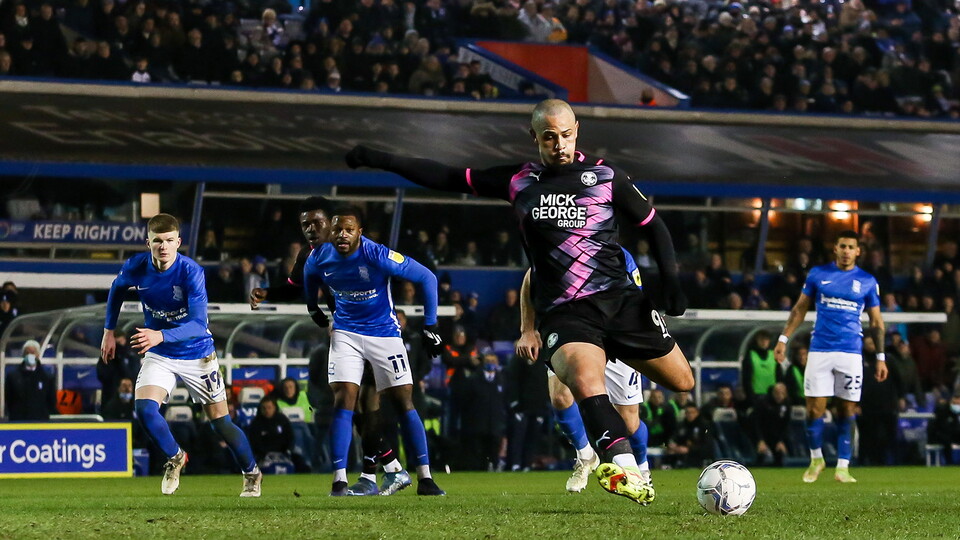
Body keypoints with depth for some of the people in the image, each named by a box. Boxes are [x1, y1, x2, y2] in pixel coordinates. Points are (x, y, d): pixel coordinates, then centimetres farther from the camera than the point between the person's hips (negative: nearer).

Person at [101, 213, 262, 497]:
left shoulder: (191, 272, -26)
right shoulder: (136, 267, -14)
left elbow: (198, 324, -32)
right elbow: (117, 289, 11)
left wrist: (161, 335, -46)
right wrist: (109, 331, 11)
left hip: (197, 354, -3)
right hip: (159, 356, 3)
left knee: (220, 421, 4)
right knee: (144, 408, -21)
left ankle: (252, 474, 28)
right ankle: (175, 458, 7)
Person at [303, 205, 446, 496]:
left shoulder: (376, 255, -25)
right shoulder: (319, 257, -11)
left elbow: (427, 278, -18)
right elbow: (309, 276, 16)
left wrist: (430, 327, -15)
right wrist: (313, 307, 23)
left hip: (384, 333, -2)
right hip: (346, 333, 2)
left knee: (404, 402, -3)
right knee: (343, 401, -12)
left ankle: (425, 478, 2)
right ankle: (339, 480, -13)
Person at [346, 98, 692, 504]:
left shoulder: (605, 177, 5)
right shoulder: (518, 183, 8)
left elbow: (653, 225, 13)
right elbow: (448, 178, 15)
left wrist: (671, 281, -1)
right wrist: (380, 161, 12)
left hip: (619, 300, 2)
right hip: (563, 315, -1)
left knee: (682, 381, 1)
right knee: (585, 380, -32)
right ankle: (624, 469, -43)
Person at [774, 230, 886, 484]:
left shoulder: (867, 282, 6)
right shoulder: (818, 274, 6)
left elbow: (876, 322, 12)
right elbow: (800, 308, 13)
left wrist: (881, 357, 6)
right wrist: (784, 339, 5)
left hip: (851, 353, 0)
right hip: (820, 350, 0)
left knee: (847, 411, -1)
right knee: (814, 408, -4)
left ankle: (842, 467, 5)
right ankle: (816, 459, 16)